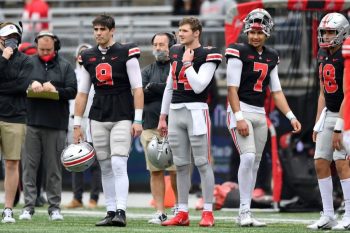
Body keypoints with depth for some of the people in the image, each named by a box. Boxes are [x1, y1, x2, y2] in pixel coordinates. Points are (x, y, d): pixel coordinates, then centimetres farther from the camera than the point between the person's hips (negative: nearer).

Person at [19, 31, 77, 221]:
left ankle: (54, 207, 8)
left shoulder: (65, 66, 9)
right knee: (29, 166, -2)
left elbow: (72, 91, 3)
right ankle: (28, 206, 2)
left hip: (56, 124, 0)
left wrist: (56, 90, -14)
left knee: (54, 168, 2)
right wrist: (30, 84, -13)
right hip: (31, 121, 0)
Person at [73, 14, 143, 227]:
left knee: (119, 165, -14)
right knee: (106, 168, 6)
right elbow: (83, 92, 15)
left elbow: (137, 88, -6)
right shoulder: (88, 57, 10)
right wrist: (77, 124, 12)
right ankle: (111, 211, 9)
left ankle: (121, 212, -16)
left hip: (122, 117, -5)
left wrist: (138, 120, -11)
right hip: (98, 119, 5)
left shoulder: (126, 53, -4)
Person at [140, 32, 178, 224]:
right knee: (155, 171, 2)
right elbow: (139, 94, 2)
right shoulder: (148, 71, 17)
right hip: (150, 127, 4)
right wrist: (164, 89, -8)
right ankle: (160, 212, 6)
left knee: (176, 171, -6)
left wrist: (153, 88, -6)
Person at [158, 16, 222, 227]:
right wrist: (163, 117, 19)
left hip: (196, 111, -6)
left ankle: (208, 212, -3)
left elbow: (199, 87, -16)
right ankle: (183, 213, 11)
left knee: (203, 162, -6)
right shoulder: (176, 53, 14)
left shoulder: (207, 55, -6)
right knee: (181, 165, 8)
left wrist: (188, 63, -11)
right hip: (175, 112, 6)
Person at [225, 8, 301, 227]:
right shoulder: (238, 52, -8)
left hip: (260, 114, 7)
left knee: (254, 165, 6)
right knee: (248, 157, -20)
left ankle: (245, 214, 10)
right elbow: (232, 88, -12)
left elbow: (276, 91, 15)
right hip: (241, 110, -7)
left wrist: (291, 117, 6)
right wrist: (239, 118, -20)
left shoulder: (271, 57, 11)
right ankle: (244, 211, -16)